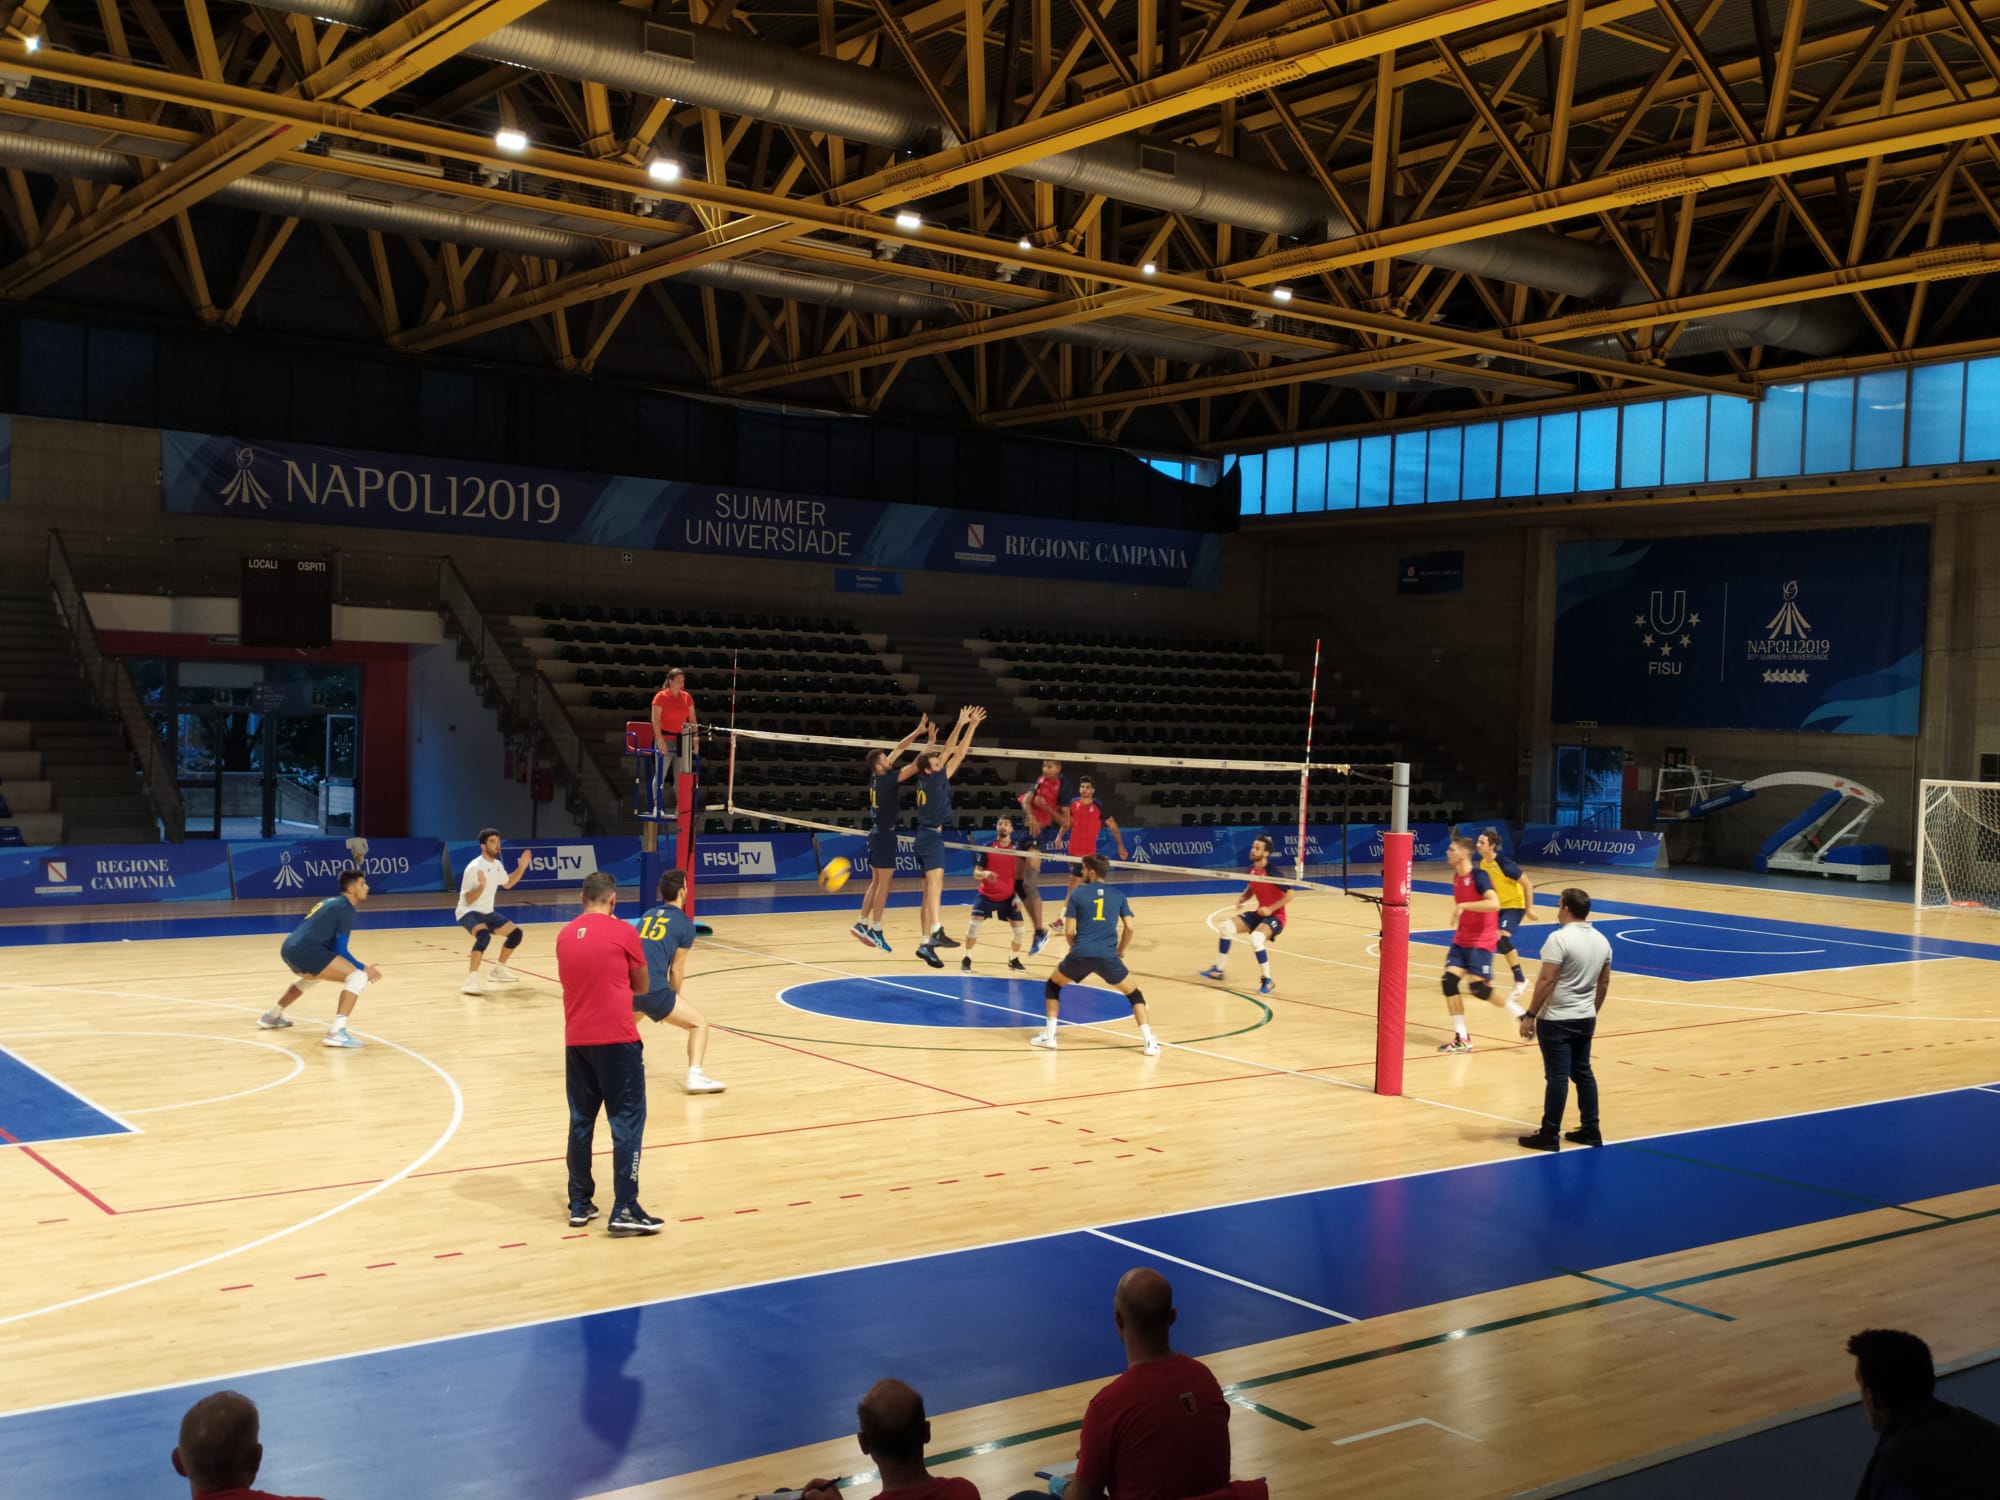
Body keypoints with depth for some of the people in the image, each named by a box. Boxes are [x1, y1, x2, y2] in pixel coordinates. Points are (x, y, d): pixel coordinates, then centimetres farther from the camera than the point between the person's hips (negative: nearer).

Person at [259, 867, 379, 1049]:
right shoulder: (345, 908, -3)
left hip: (289, 948, 10)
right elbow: (340, 950, -6)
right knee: (358, 977, -14)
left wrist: (355, 965, 25)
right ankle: (337, 1032, -27)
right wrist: (363, 968, 2)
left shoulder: (333, 902, 25)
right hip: (305, 951, -10)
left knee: (312, 976, 43)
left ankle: (272, 1016, 55)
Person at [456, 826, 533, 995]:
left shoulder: (497, 865, 3)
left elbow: (507, 884, 23)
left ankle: (498, 970, 27)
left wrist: (522, 867, 11)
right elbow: (468, 900, -23)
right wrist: (481, 886, -41)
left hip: (487, 913, 9)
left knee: (515, 933, 10)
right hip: (469, 912, -9)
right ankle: (471, 980, -38)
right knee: (484, 935, -37)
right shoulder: (474, 867, -22)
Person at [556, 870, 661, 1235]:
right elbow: (642, 987, 5)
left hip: (576, 1040, 5)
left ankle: (580, 1204, 18)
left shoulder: (564, 936, 9)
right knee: (627, 1122, -2)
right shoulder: (623, 933, -5)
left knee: (580, 1122, 13)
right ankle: (624, 1210, -5)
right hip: (617, 1040, -5)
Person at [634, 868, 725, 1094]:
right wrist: (677, 999, 26)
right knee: (699, 1023, 3)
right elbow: (676, 970, 8)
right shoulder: (685, 923, 5)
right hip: (651, 989, -6)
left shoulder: (648, 916, 23)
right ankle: (695, 1076, -16)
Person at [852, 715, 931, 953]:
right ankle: (875, 929, -5)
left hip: (878, 833, 9)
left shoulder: (876, 777, 4)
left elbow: (898, 749, 11)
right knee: (884, 883, -5)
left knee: (876, 882, 14)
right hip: (885, 835, -9)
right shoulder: (887, 780, -19)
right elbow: (915, 766, -23)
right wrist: (931, 743, -18)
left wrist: (918, 731, 10)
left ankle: (861, 923, 16)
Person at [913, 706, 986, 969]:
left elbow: (947, 751, 15)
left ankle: (926, 943, 12)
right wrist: (967, 726, -3)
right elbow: (957, 754, -8)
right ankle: (937, 931, -41)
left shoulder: (925, 779, 10)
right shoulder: (934, 779, -10)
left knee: (930, 892, 11)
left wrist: (962, 725, 14)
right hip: (932, 836, -10)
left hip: (926, 836, 10)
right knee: (935, 884, -24)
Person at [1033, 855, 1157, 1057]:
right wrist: (1121, 950, 22)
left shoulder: (1078, 893, 8)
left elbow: (1069, 930, 5)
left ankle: (1049, 1035, 19)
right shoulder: (1118, 894, 12)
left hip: (1080, 954, -1)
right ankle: (1149, 1042, 2)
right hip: (1108, 956, 1)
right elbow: (1129, 927, 6)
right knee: (1134, 994, 16)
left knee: (1053, 985, 25)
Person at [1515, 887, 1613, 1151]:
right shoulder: (1602, 941, 7)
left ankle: (1549, 1135, 2)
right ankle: (1591, 1130, 21)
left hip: (1556, 1020, -7)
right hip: (1586, 1019, 7)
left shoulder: (1560, 938, -17)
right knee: (1583, 1072, 16)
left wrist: (1530, 1015, -13)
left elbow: (1546, 981, -19)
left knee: (1557, 1076, -4)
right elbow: (1604, 984, 13)